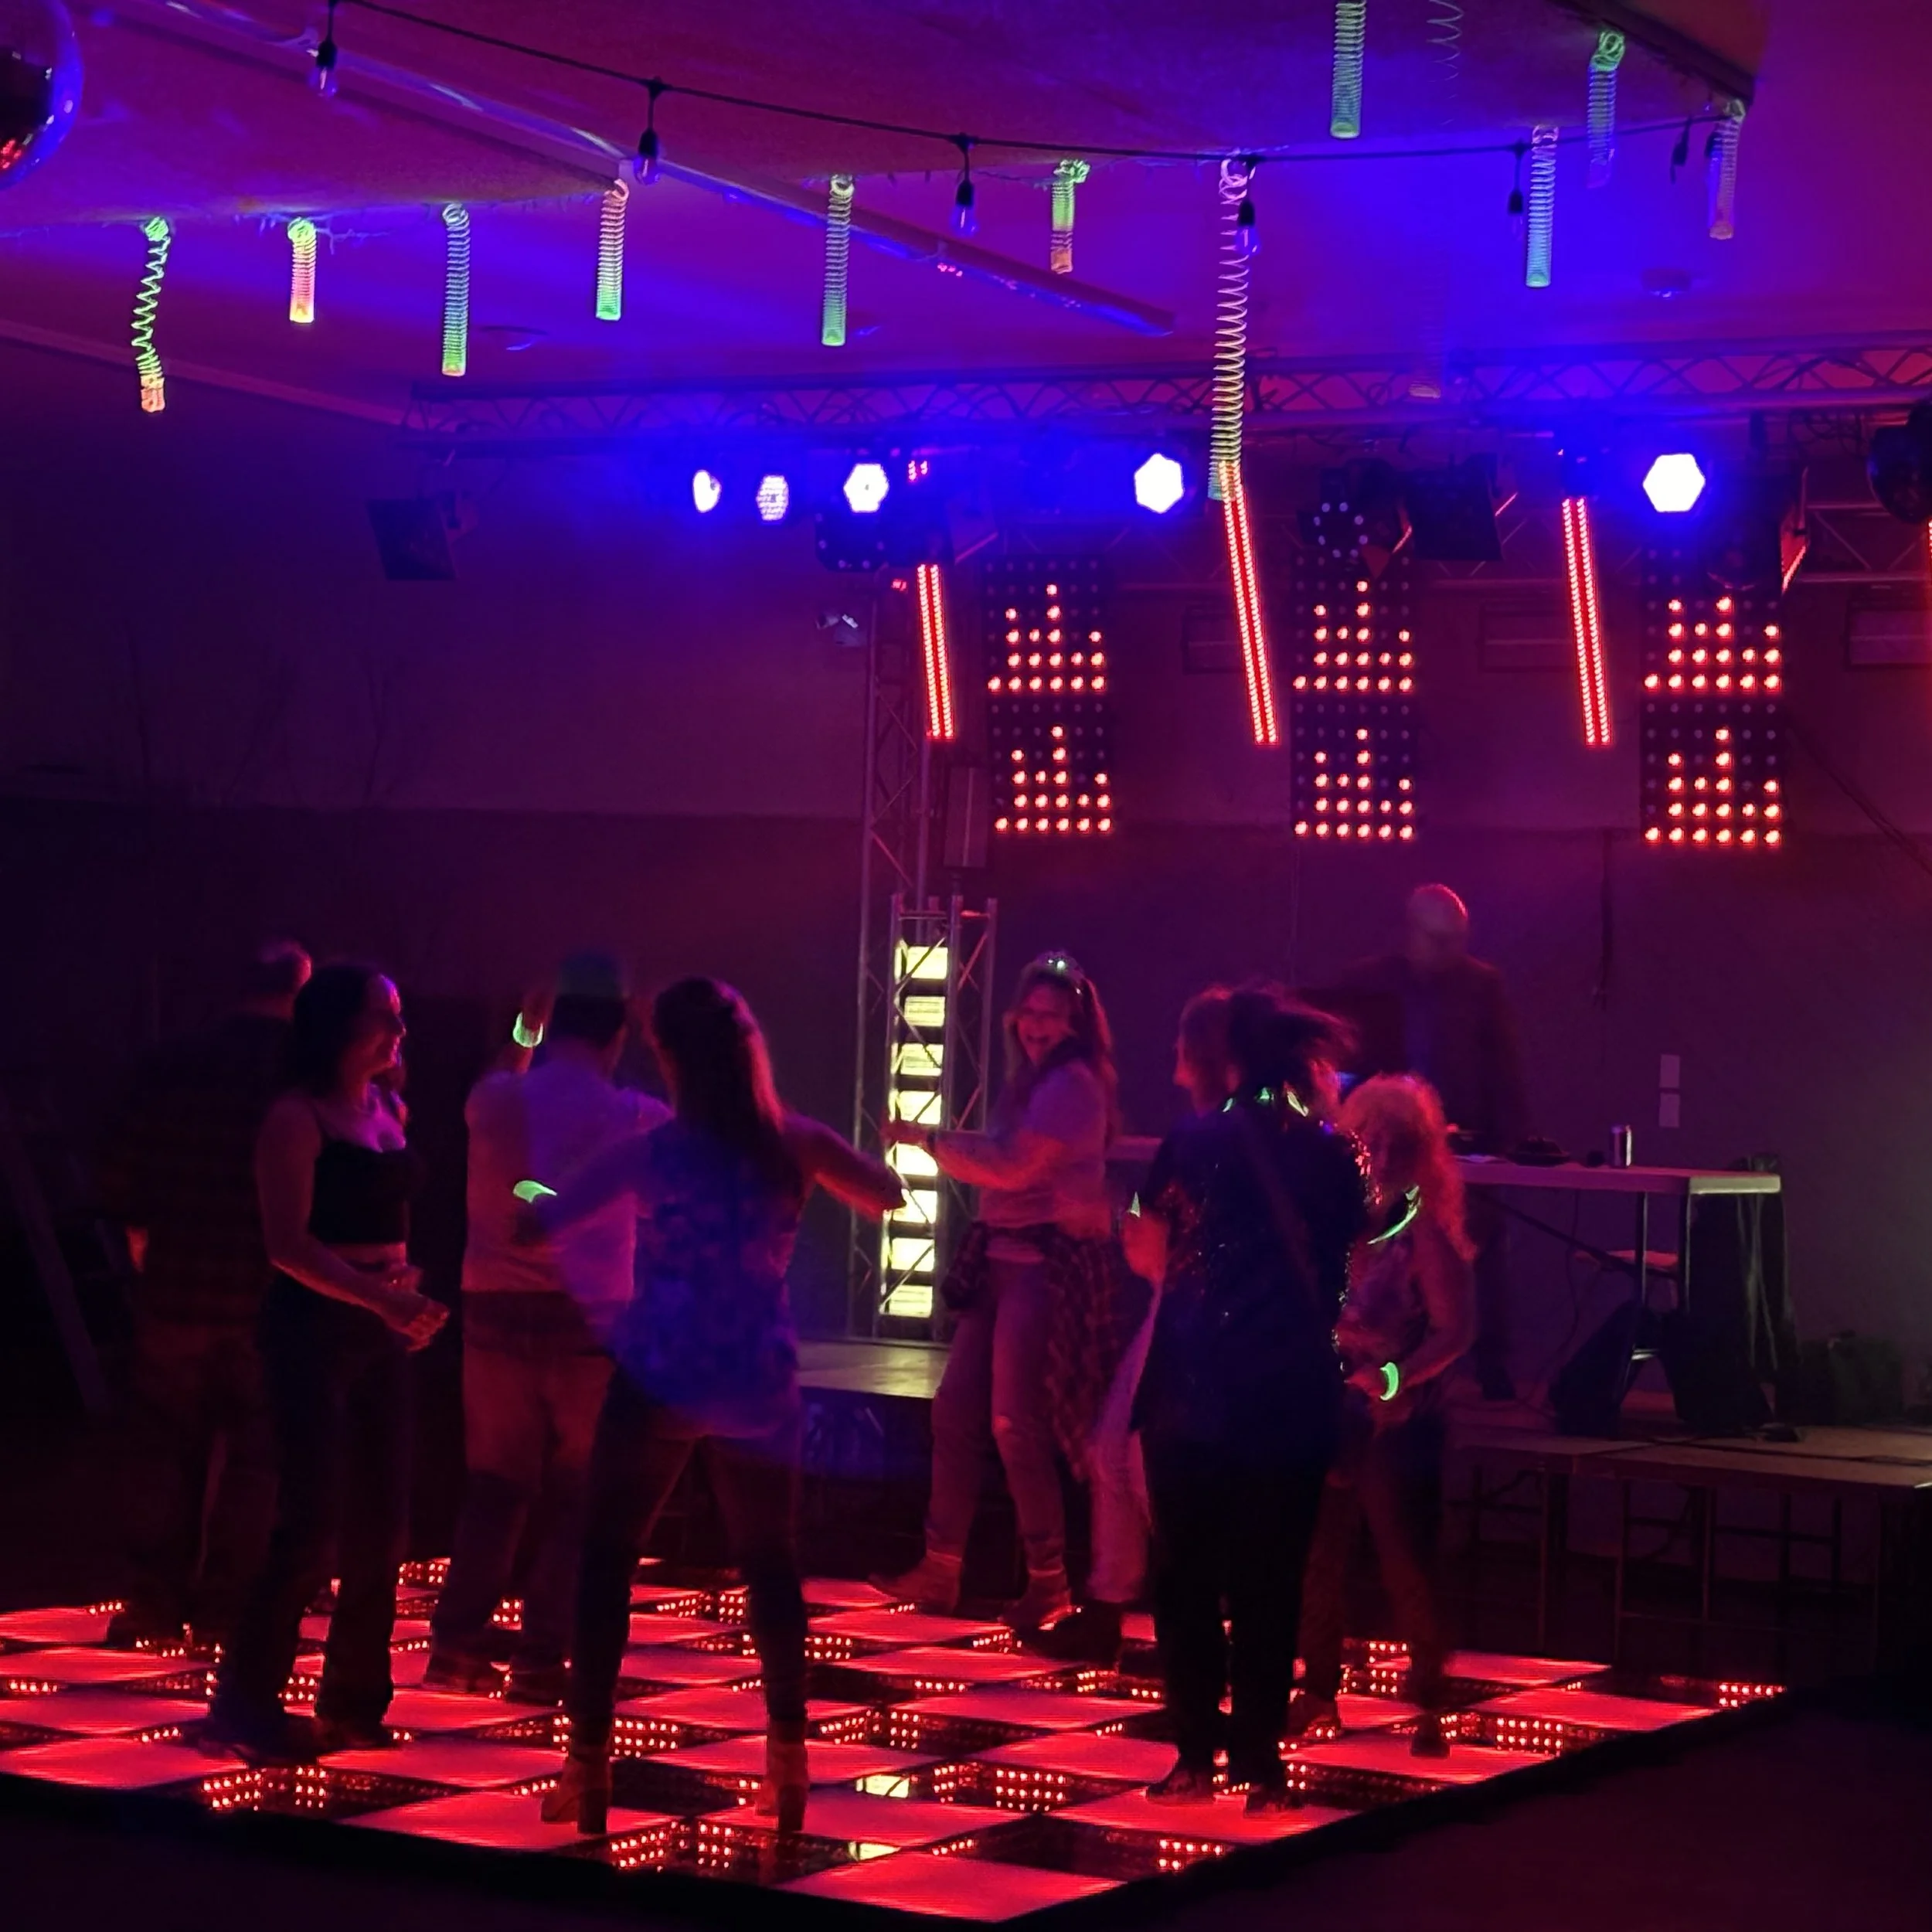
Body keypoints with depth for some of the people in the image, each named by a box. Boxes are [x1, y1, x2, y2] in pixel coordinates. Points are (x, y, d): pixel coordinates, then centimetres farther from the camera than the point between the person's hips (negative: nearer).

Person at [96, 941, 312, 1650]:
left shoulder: (173, 1066, -2)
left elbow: (119, 1172, 0)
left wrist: (144, 1232, 16)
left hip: (176, 1290, 2)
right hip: (271, 1299, -1)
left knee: (161, 1450, 13)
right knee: (252, 1458, 9)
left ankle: (156, 1599, 13)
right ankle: (226, 1605, 9)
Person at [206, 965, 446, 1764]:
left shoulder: (385, 1111, 11)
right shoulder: (297, 1118, -11)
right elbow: (289, 1243, -18)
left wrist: (408, 1296, 7)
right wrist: (383, 1298, -26)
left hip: (380, 1326, 8)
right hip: (314, 1327, -7)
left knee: (380, 1521, 8)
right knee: (315, 1521, -10)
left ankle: (354, 1699, 19)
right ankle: (246, 1707, -2)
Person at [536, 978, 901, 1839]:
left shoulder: (651, 1153, -7)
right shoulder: (793, 1144, -1)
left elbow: (535, 1224, -5)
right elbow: (886, 1195, 16)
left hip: (659, 1377, -3)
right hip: (758, 1381, 3)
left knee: (607, 1562, 6)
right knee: (771, 1566, 16)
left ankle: (589, 1766, 2)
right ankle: (788, 1761, 16)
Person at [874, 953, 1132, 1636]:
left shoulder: (1072, 1084, -12)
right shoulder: (1031, 1082, 19)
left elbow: (1016, 1168, -19)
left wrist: (929, 1139, -12)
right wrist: (940, 1145, 2)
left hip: (1049, 1265, -10)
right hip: (1005, 1259, 10)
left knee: (1015, 1423, -8)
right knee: (955, 1409, 8)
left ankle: (1050, 1583, 1)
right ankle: (940, 1570, 14)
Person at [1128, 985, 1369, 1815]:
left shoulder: (1191, 1145, -6)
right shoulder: (1334, 1156, 0)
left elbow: (1154, 1260, -2)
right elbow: (1339, 1272, 7)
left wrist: (1134, 1234, 18)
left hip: (1195, 1392, -2)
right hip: (1295, 1395, 2)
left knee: (1187, 1573, 10)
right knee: (1270, 1578, 9)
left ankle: (1196, 1755, 9)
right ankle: (1260, 1761, 8)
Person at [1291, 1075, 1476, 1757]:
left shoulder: (1424, 1230, -7)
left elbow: (1454, 1330, -12)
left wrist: (1394, 1376, -24)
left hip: (1396, 1420, -5)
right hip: (1329, 1412, 5)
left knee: (1405, 1561, -2)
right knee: (1319, 1553, 8)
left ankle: (1428, 1703, 8)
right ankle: (1318, 1690, 20)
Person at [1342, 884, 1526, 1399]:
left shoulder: (1482, 983, 3)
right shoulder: (1368, 981, 4)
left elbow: (1504, 1069, 3)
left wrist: (1509, 1144, -4)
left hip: (1465, 1149, -1)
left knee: (1483, 1261, -4)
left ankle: (1494, 1372, 2)